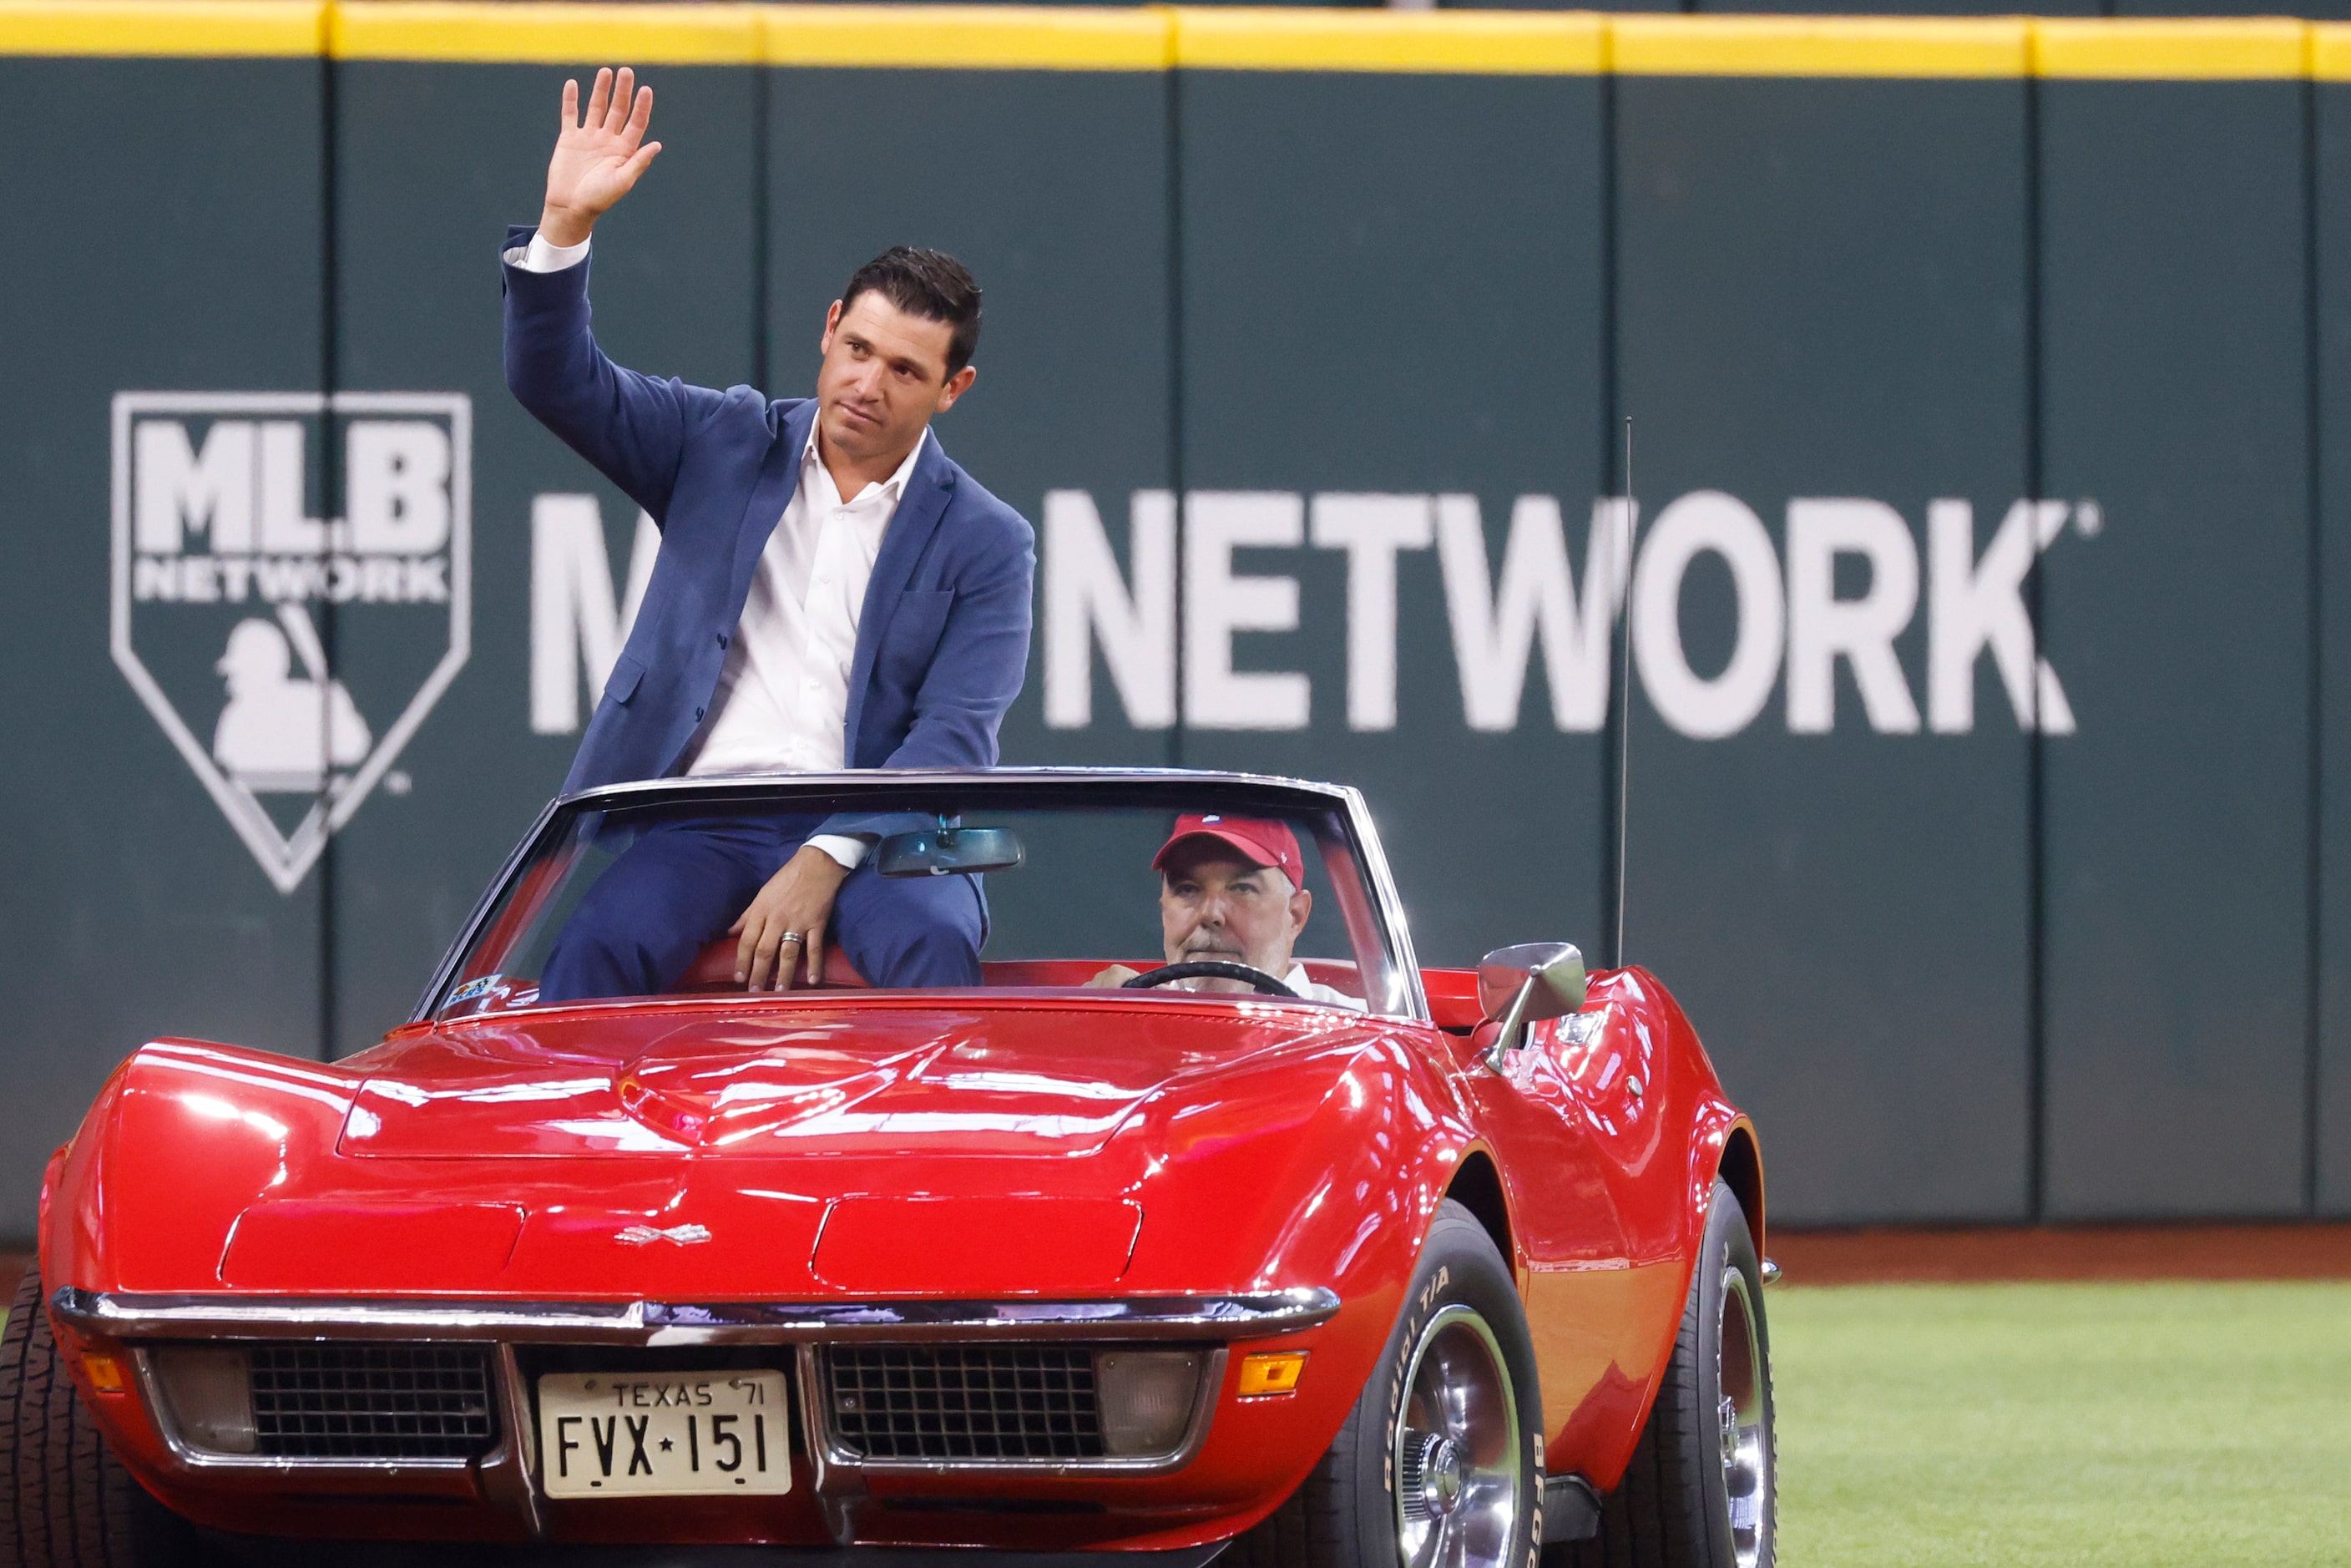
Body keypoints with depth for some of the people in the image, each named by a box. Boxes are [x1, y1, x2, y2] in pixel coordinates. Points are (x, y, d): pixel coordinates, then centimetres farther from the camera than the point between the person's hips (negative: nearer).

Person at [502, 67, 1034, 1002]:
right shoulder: (726, 445, 15)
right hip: (693, 822, 1)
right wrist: (565, 223, -9)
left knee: (933, 941, -35)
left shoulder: (985, 544, 7)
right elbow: (557, 382, 8)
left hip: (865, 840, -1)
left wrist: (825, 862, -18)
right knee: (597, 943, -30)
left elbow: (953, 738, -3)